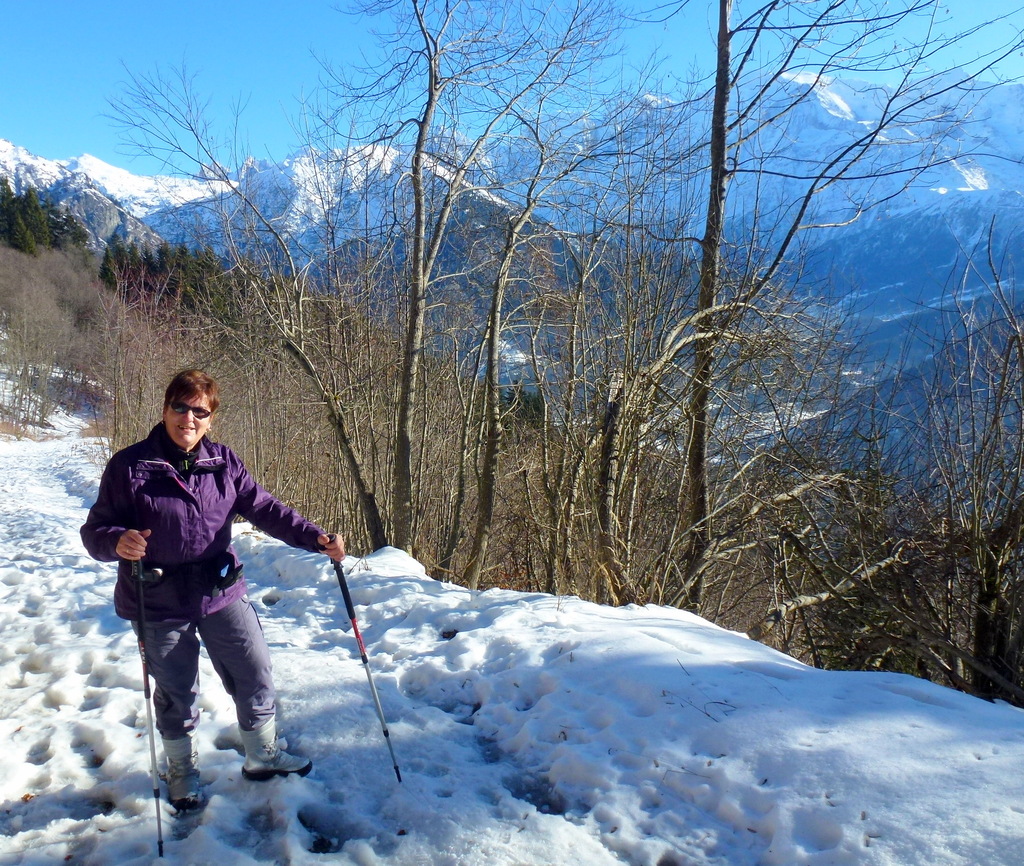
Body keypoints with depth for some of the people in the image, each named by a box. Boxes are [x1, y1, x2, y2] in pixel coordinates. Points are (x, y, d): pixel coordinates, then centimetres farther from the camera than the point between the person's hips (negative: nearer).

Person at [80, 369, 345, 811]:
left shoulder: (223, 463, -1)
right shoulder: (129, 466, -10)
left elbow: (265, 508, -3)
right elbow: (95, 529, -8)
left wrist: (315, 538, -15)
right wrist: (118, 541, -31)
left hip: (221, 593, 3)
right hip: (159, 604, -3)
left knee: (256, 675, 9)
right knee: (177, 694, 13)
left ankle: (263, 757, 33)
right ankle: (182, 771, 40)